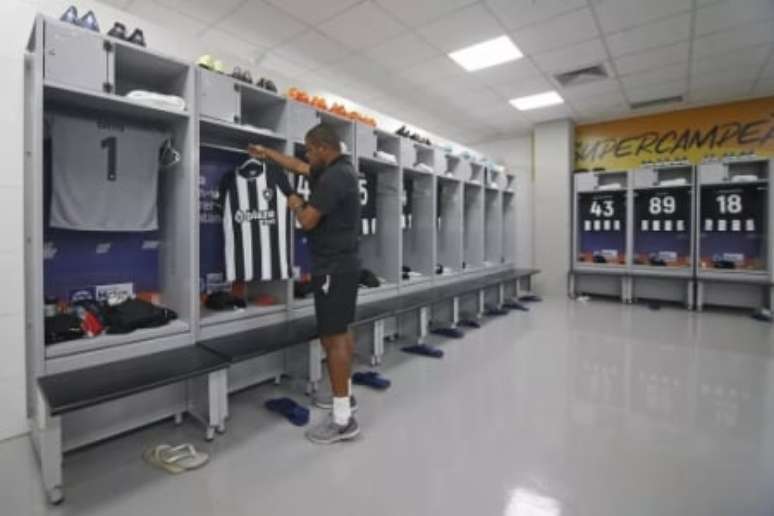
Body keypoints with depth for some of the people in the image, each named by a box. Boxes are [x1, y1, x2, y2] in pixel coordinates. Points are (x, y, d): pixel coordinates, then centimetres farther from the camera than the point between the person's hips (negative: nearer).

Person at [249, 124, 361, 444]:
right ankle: (345, 394, 32)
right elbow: (299, 168, 26)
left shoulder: (333, 177, -19)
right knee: (342, 331, 17)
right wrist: (268, 153, 35)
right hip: (343, 263, 11)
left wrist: (296, 204, 3)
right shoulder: (339, 170, 13)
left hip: (333, 268, -11)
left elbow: (308, 221, -18)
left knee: (333, 337, -7)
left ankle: (342, 420, 2)